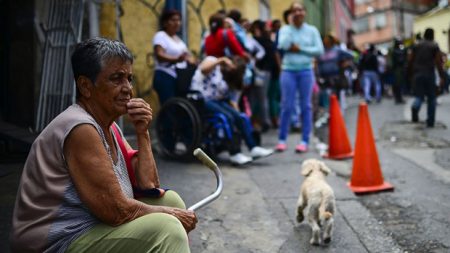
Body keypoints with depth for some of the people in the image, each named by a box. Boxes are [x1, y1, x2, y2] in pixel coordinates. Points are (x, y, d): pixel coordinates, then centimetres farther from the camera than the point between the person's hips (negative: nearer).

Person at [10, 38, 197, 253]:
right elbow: (116, 211, -23)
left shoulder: (109, 126, 10)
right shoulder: (80, 128, -20)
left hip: (91, 229, 10)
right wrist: (170, 215, -10)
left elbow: (149, 187, 7)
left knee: (170, 199, 8)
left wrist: (142, 133, -3)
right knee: (166, 230, -25)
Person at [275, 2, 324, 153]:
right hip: (288, 70, 0)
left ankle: (305, 141, 7)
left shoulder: (312, 30, 7)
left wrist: (300, 49, -9)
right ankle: (282, 140, 7)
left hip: (306, 71, 1)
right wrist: (291, 27, -8)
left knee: (306, 106, 3)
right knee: (287, 106, -2)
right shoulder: (285, 29, 6)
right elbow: (283, 45, -13)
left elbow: (320, 50, -2)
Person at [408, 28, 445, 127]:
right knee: (431, 99, 8)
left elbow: (411, 61, 9)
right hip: (429, 74, -2)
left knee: (419, 96, 6)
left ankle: (415, 108, -29)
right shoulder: (435, 46, -1)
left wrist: (413, 73, 20)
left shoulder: (416, 46, 9)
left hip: (417, 74, 3)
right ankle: (430, 122, 9)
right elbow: (438, 63, -7)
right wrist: (442, 78, -5)